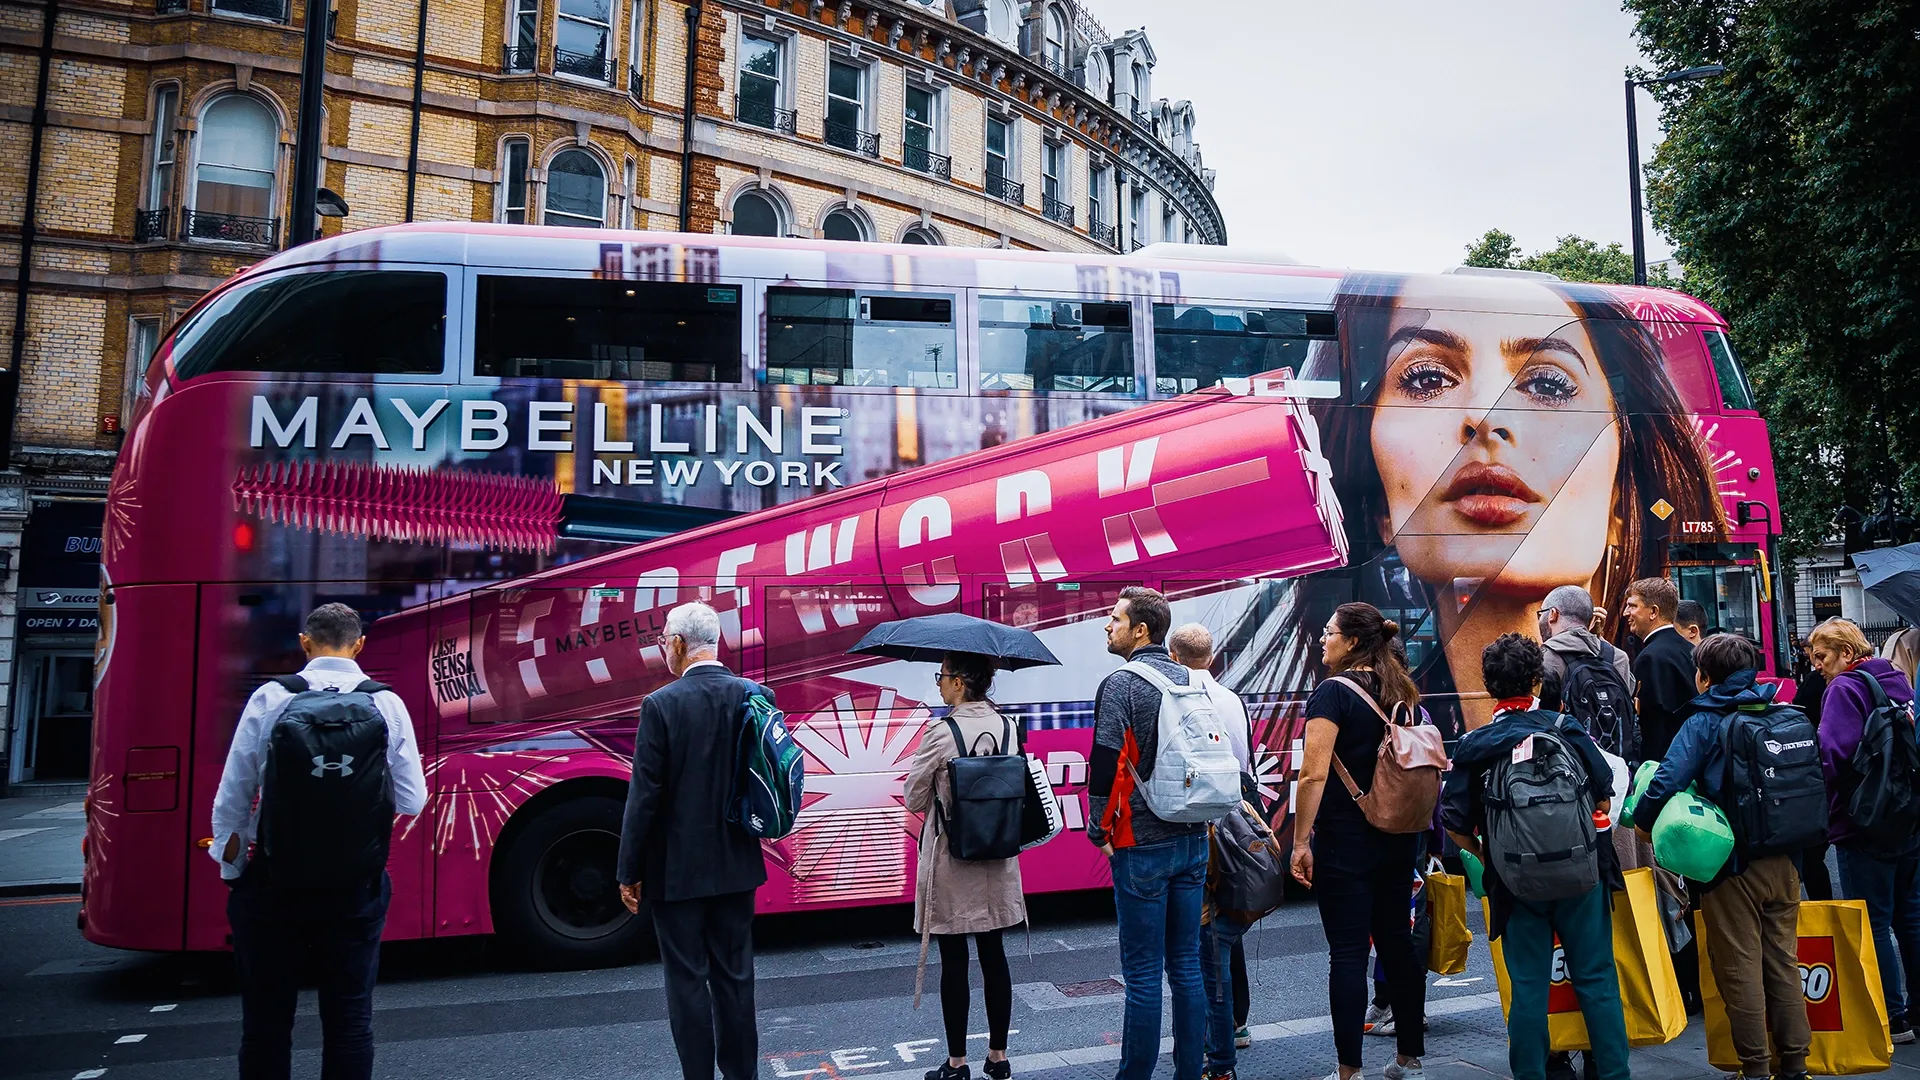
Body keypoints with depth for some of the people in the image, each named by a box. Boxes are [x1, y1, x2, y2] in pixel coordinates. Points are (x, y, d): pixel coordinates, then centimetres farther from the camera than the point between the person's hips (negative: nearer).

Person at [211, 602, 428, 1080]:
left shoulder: (269, 699, -7)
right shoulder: (387, 704, -6)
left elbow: (232, 801, -4)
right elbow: (412, 801, -4)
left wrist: (231, 871, 10)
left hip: (275, 887, 0)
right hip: (355, 891, 1)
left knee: (266, 1022, 14)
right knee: (350, 1020, 12)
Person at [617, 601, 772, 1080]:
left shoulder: (661, 705, -15)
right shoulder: (758, 697, -3)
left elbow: (644, 796, -14)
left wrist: (629, 873, -5)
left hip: (677, 869, -4)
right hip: (736, 864, 5)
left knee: (687, 980, 7)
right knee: (735, 976, 16)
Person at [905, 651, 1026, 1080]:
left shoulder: (940, 732, -17)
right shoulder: (1009, 727, -1)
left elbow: (914, 799, -8)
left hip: (950, 861, -5)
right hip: (997, 863, 5)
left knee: (954, 962, 5)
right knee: (993, 956, 13)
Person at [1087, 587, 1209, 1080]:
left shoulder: (1121, 684, -11)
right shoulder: (1192, 681, 8)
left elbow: (1105, 765, -15)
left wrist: (1098, 830, -3)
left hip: (1141, 846, -6)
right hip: (1193, 840, 6)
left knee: (1143, 972, 0)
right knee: (1186, 965, 12)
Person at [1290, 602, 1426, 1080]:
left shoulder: (1333, 692, -13)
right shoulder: (1403, 693, 9)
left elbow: (1314, 775, -19)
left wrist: (1300, 841, -13)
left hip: (1345, 841, -7)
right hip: (1397, 839, 7)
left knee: (1347, 952, -1)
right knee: (1397, 942, 15)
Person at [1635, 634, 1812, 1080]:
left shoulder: (1704, 724, -12)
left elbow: (1667, 780, -22)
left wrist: (1642, 822, -7)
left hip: (1731, 863, -6)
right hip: (1784, 860, 6)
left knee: (1740, 968, 5)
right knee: (1783, 961, 15)